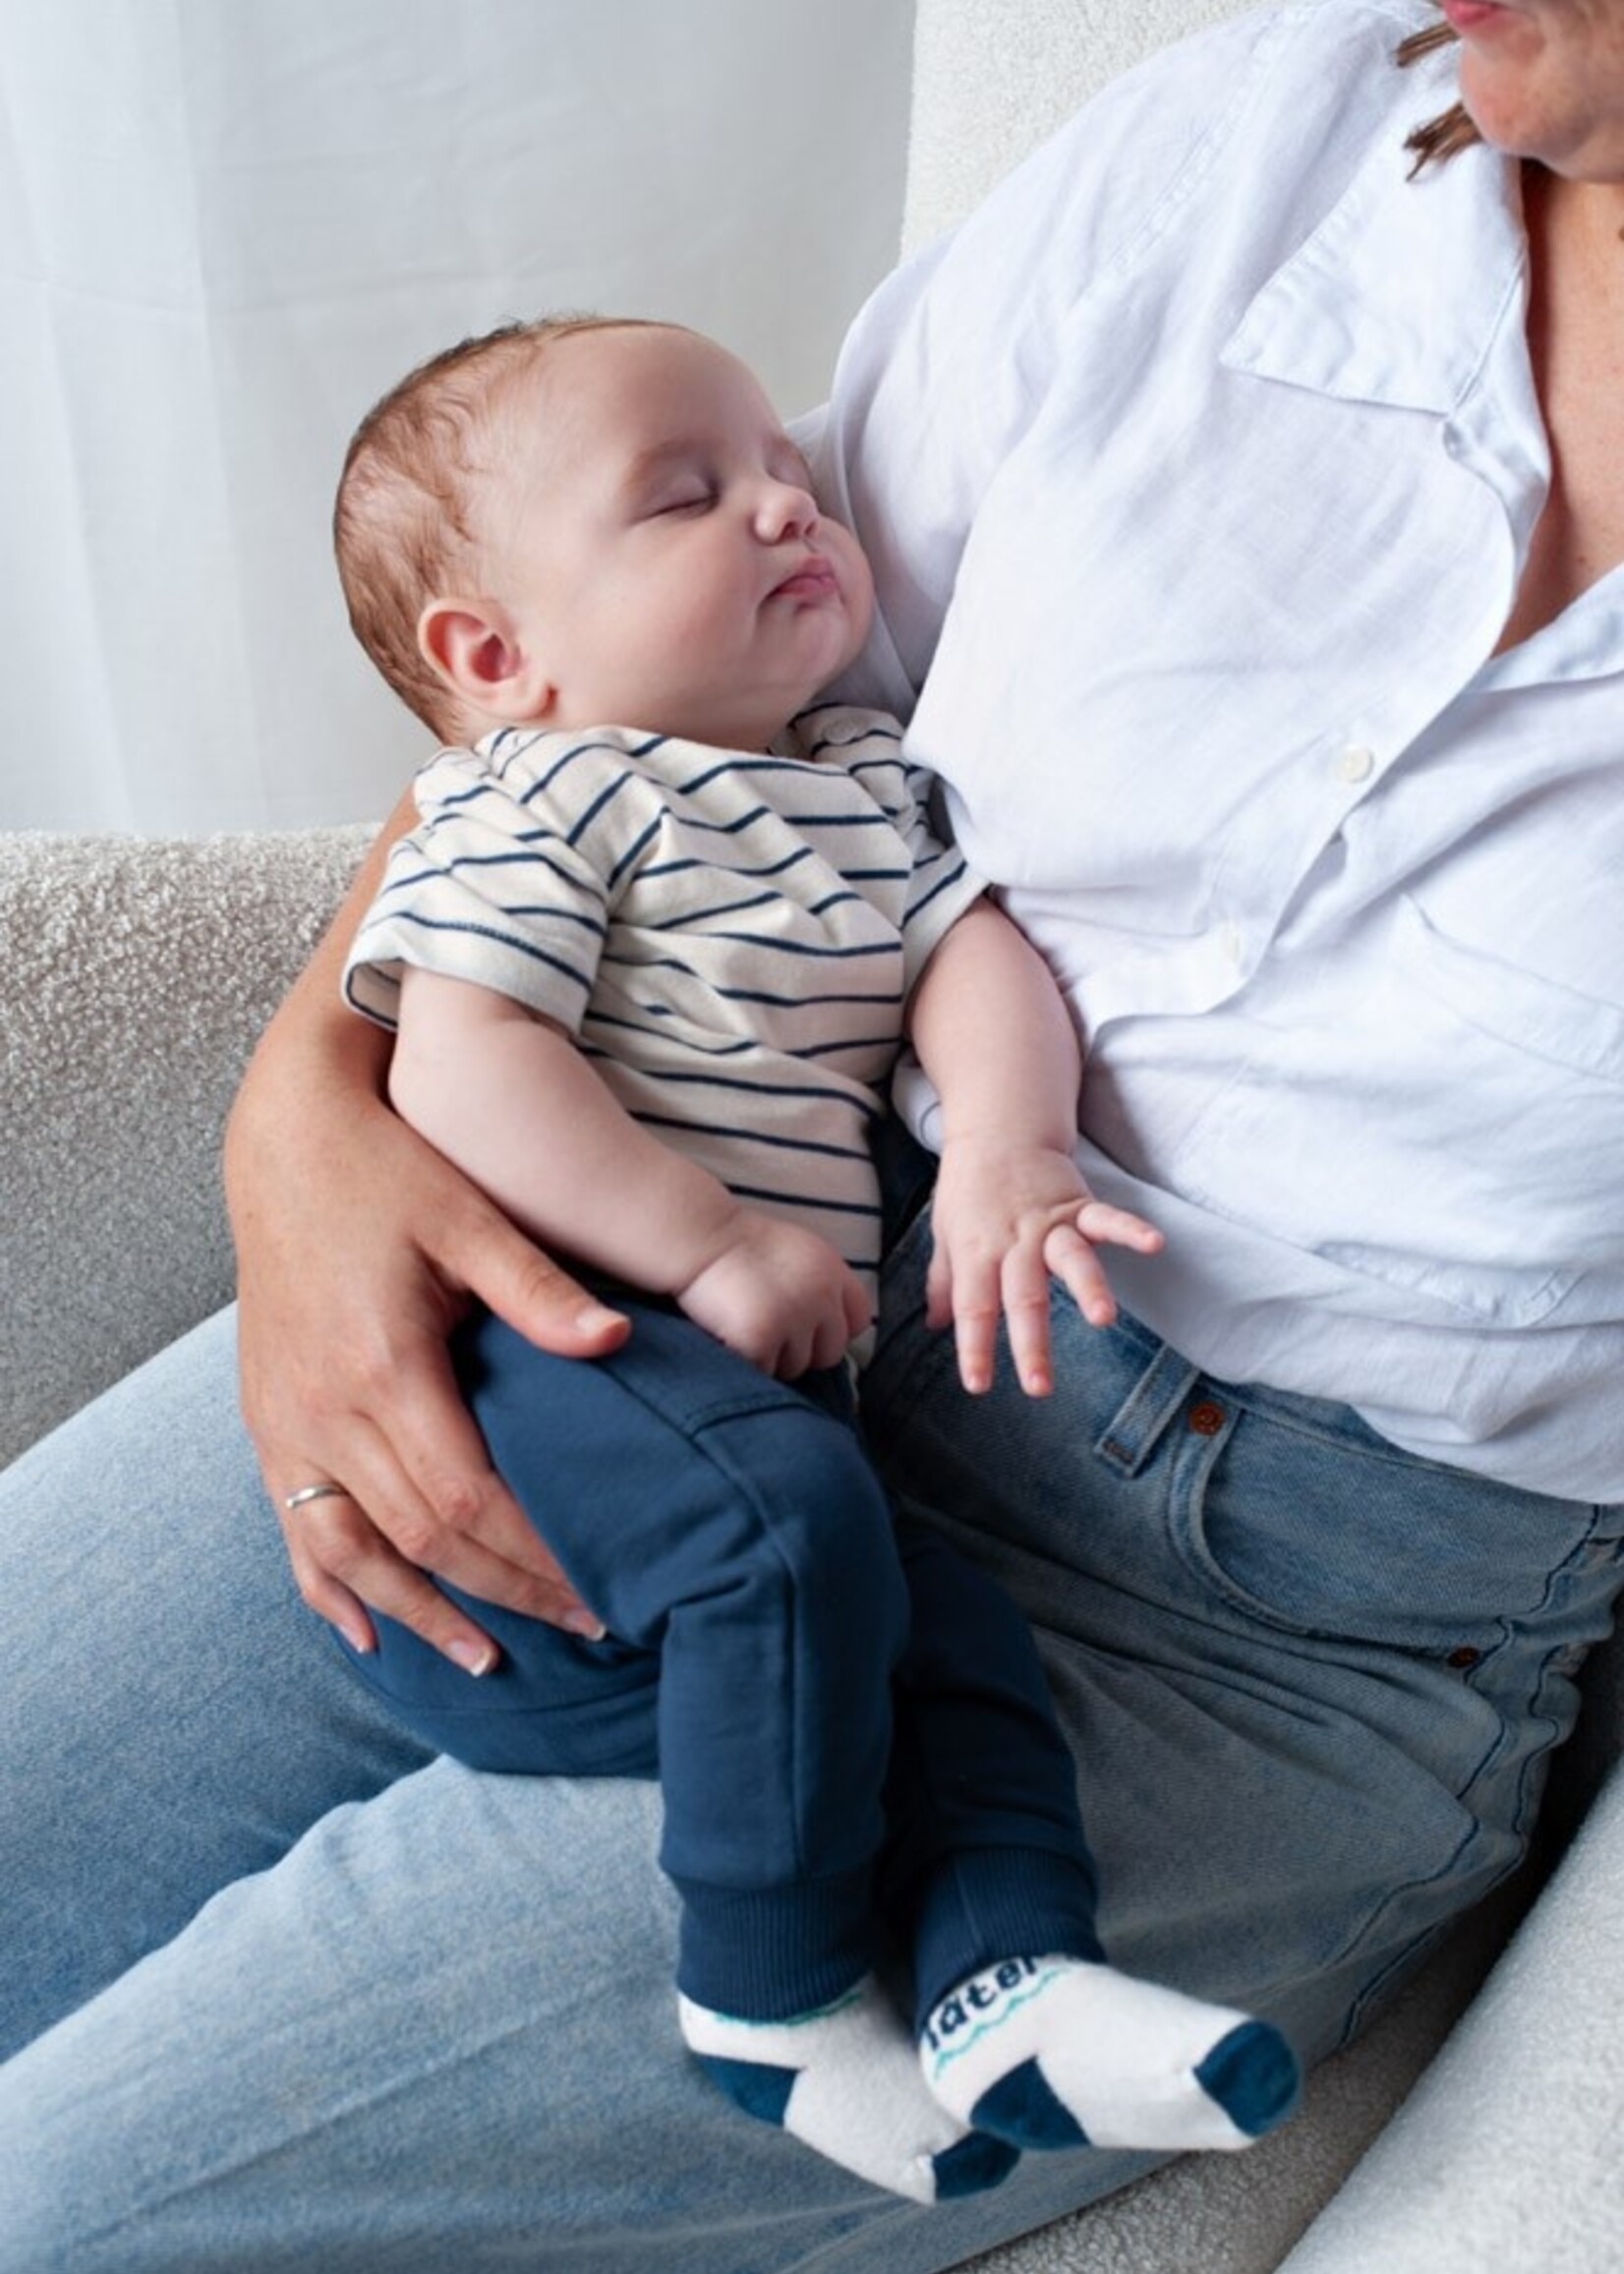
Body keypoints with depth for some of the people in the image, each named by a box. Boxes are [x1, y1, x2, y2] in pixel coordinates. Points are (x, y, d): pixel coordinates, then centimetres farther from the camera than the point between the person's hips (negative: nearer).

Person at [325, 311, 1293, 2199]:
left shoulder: (864, 783, 20)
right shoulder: (536, 794, -3)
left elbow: (976, 954, 6)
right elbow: (453, 1071, -15)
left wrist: (1005, 1158, -16)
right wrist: (712, 1247, -21)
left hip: (748, 1388, 8)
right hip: (534, 1340, -8)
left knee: (961, 1639, -3)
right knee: (783, 1515, -30)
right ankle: (770, 1991, -16)